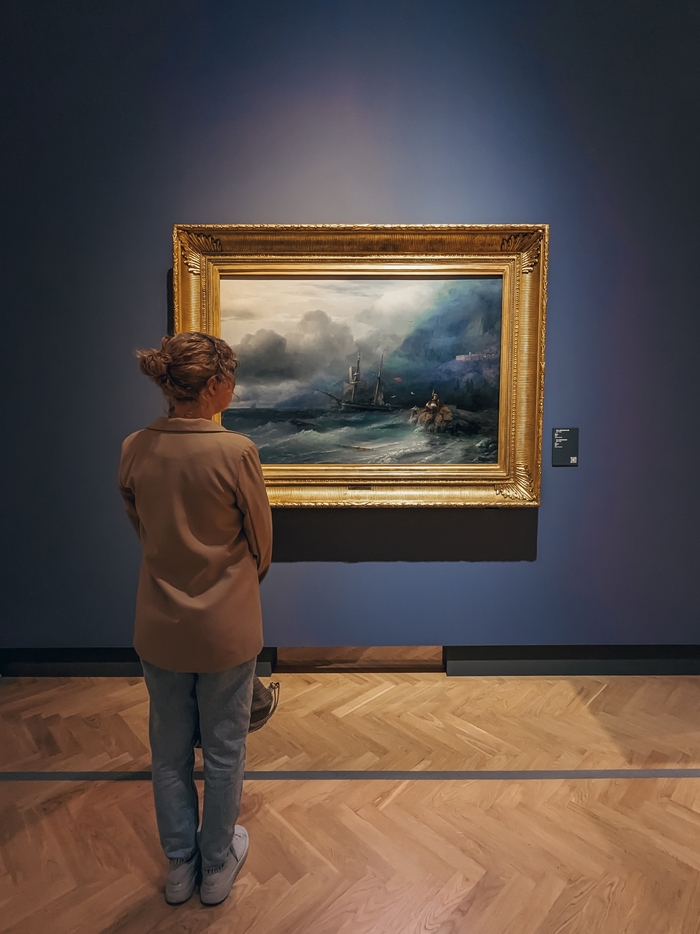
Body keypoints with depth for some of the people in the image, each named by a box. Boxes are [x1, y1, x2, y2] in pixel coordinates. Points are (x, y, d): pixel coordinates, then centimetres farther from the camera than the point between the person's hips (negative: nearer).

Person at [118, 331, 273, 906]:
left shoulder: (135, 450, -7)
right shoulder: (236, 452, -20)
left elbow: (142, 527, 6)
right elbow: (262, 541, -9)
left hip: (160, 627, 4)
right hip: (225, 627, -4)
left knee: (170, 751, 22)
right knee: (224, 751, 18)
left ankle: (180, 868, 43)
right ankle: (218, 867, 40)